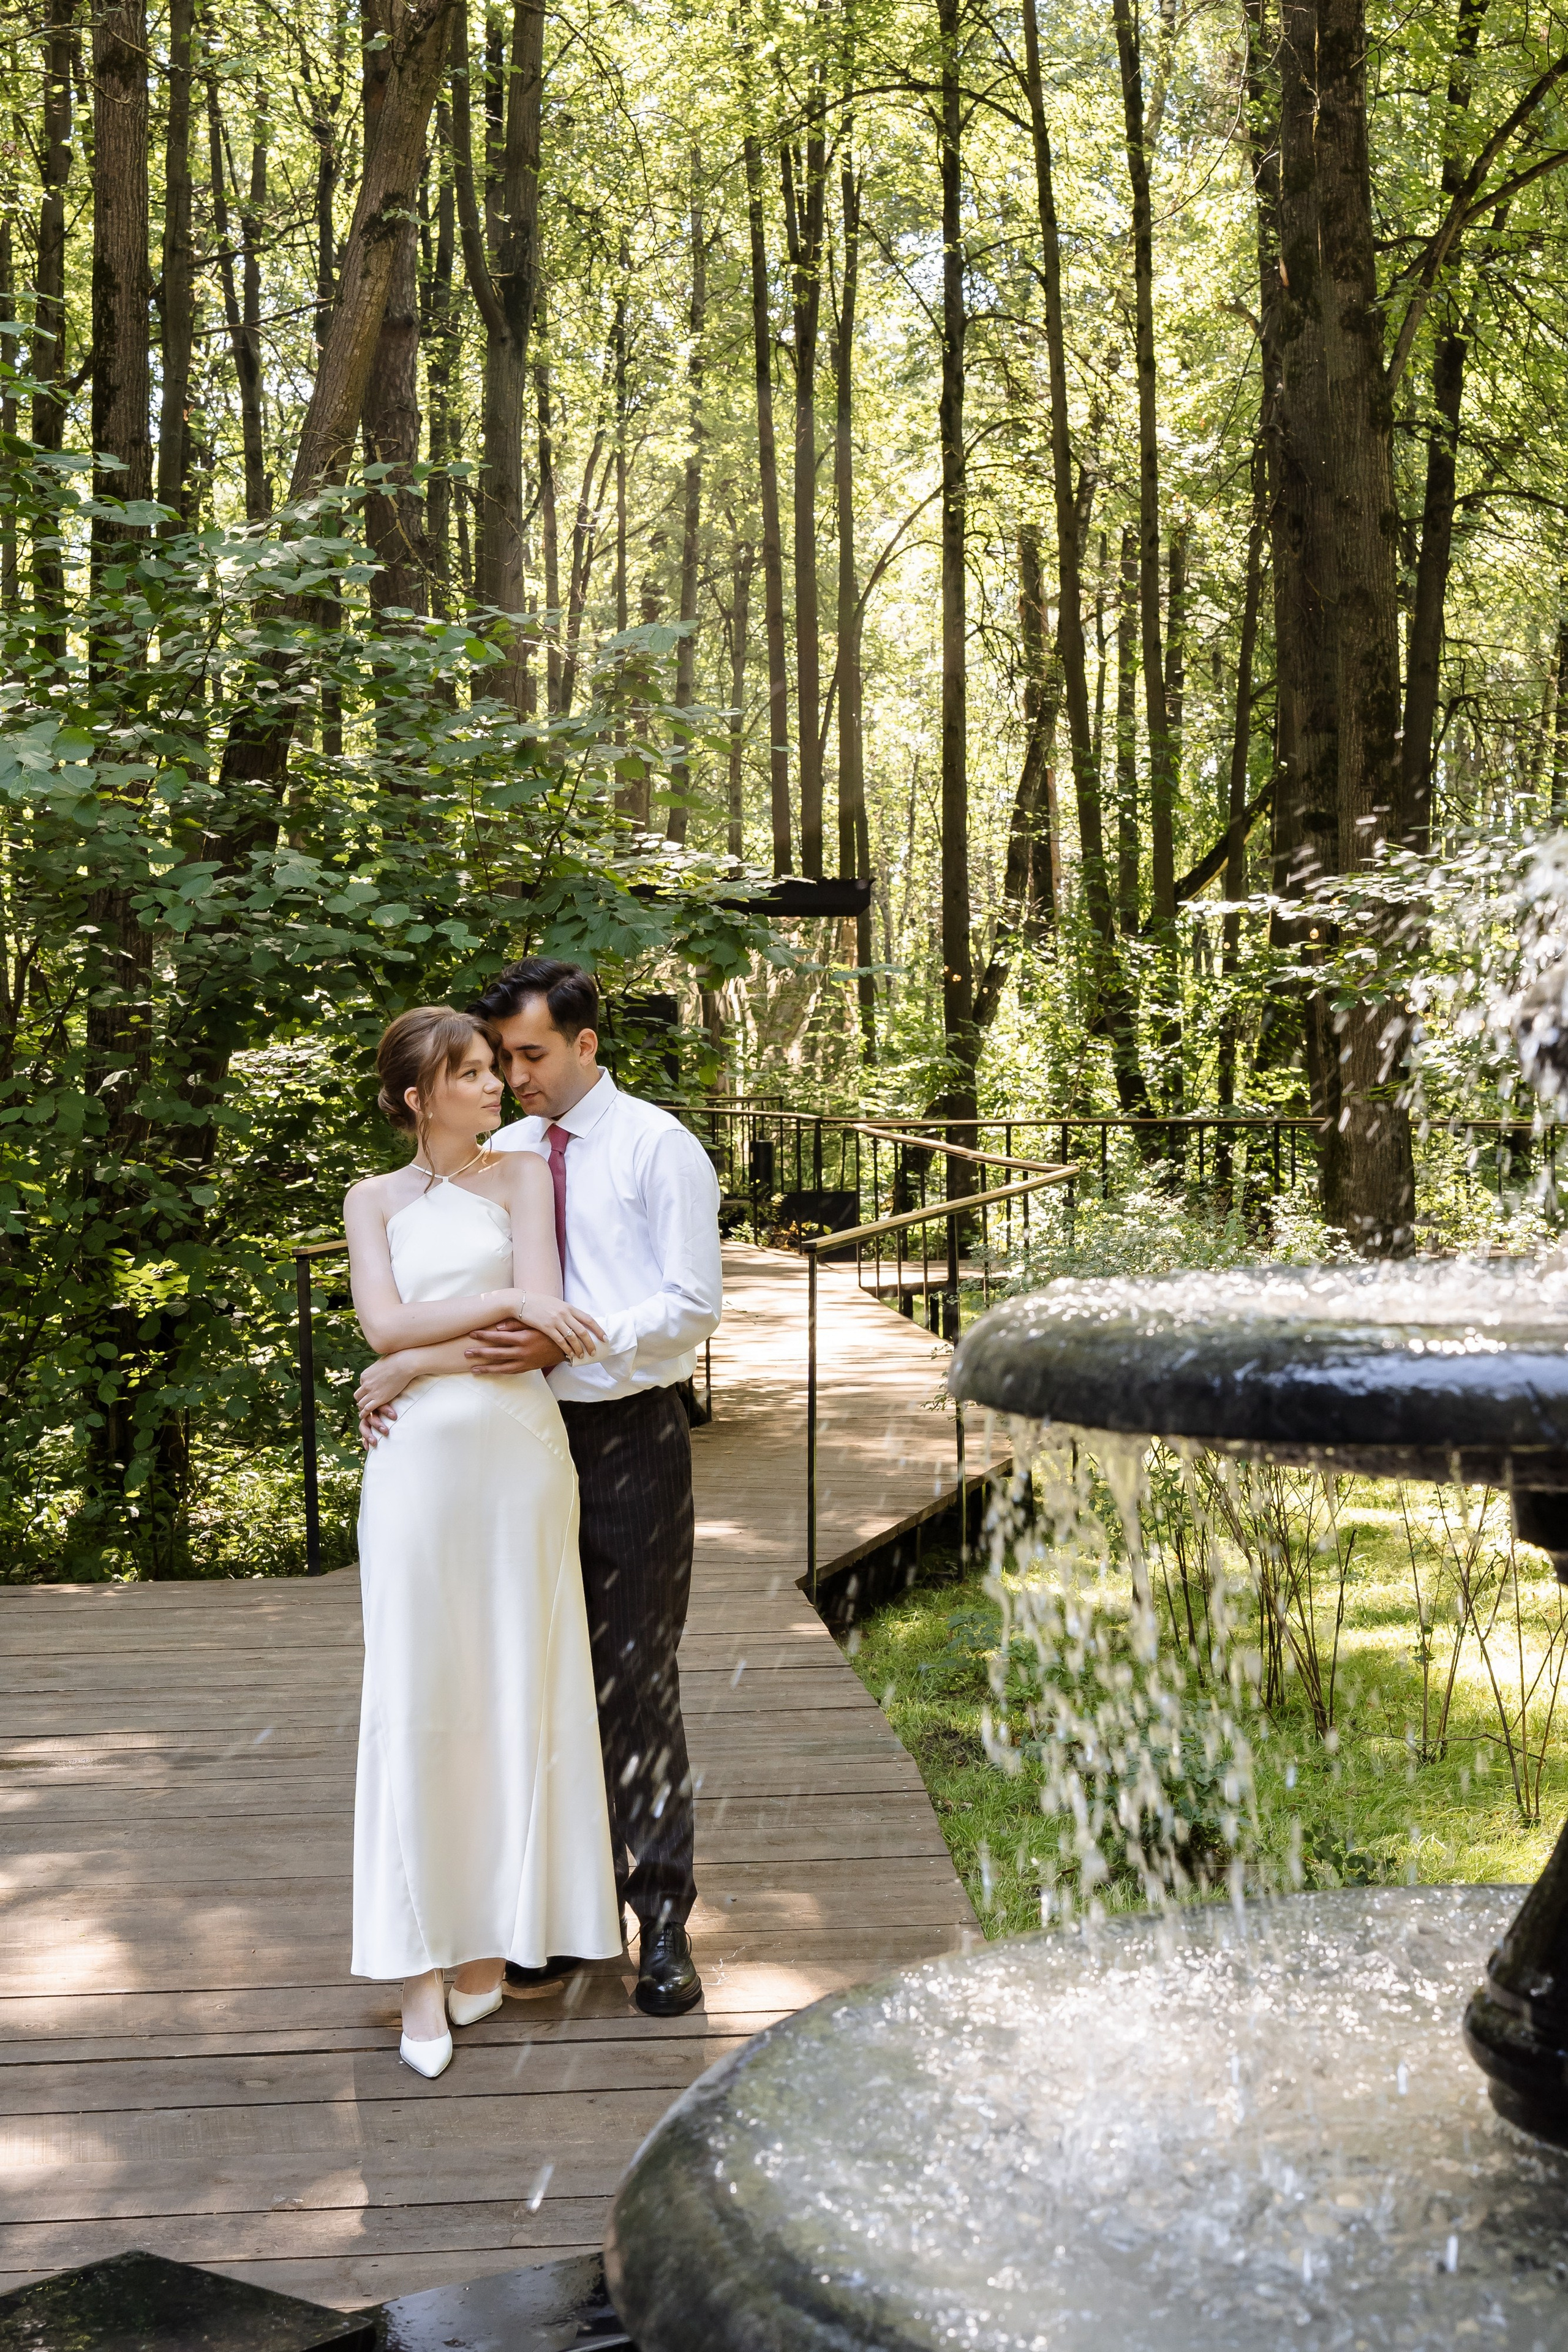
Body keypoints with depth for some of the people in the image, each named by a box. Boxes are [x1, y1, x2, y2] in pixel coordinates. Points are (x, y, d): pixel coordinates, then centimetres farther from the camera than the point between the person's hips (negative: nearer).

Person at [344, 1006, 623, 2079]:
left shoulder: (524, 1177, 5)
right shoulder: (374, 1200, 10)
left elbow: (539, 1335, -7)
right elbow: (384, 1324, -5)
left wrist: (413, 1370, -8)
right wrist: (506, 1302, -13)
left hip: (519, 1452, -1)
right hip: (417, 1464, 1)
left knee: (513, 1691, 4)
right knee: (416, 1697, -1)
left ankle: (493, 1937, 16)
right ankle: (424, 1961, 5)